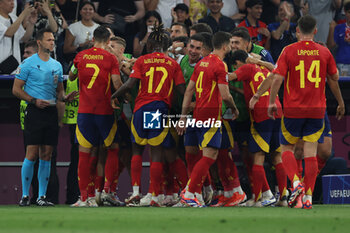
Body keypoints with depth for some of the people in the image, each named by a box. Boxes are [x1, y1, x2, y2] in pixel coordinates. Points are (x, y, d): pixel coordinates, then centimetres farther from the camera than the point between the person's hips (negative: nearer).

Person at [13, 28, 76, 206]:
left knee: (46, 156, 4)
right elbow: (16, 89, -3)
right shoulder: (29, 63, -2)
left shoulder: (57, 65, 15)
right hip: (34, 112, -5)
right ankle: (25, 195, -1)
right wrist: (34, 100, -16)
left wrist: (65, 97, 0)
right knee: (32, 155, -9)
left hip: (51, 112, 5)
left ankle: (42, 196, 8)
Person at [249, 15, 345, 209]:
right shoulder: (324, 52, 1)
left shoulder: (289, 51, -6)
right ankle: (308, 197, -1)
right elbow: (335, 78, 11)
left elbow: (277, 79, -9)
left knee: (287, 148, 13)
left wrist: (272, 102, 1)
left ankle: (296, 182, -9)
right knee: (311, 153, 4)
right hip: (317, 109, 2)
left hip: (293, 109, -2)